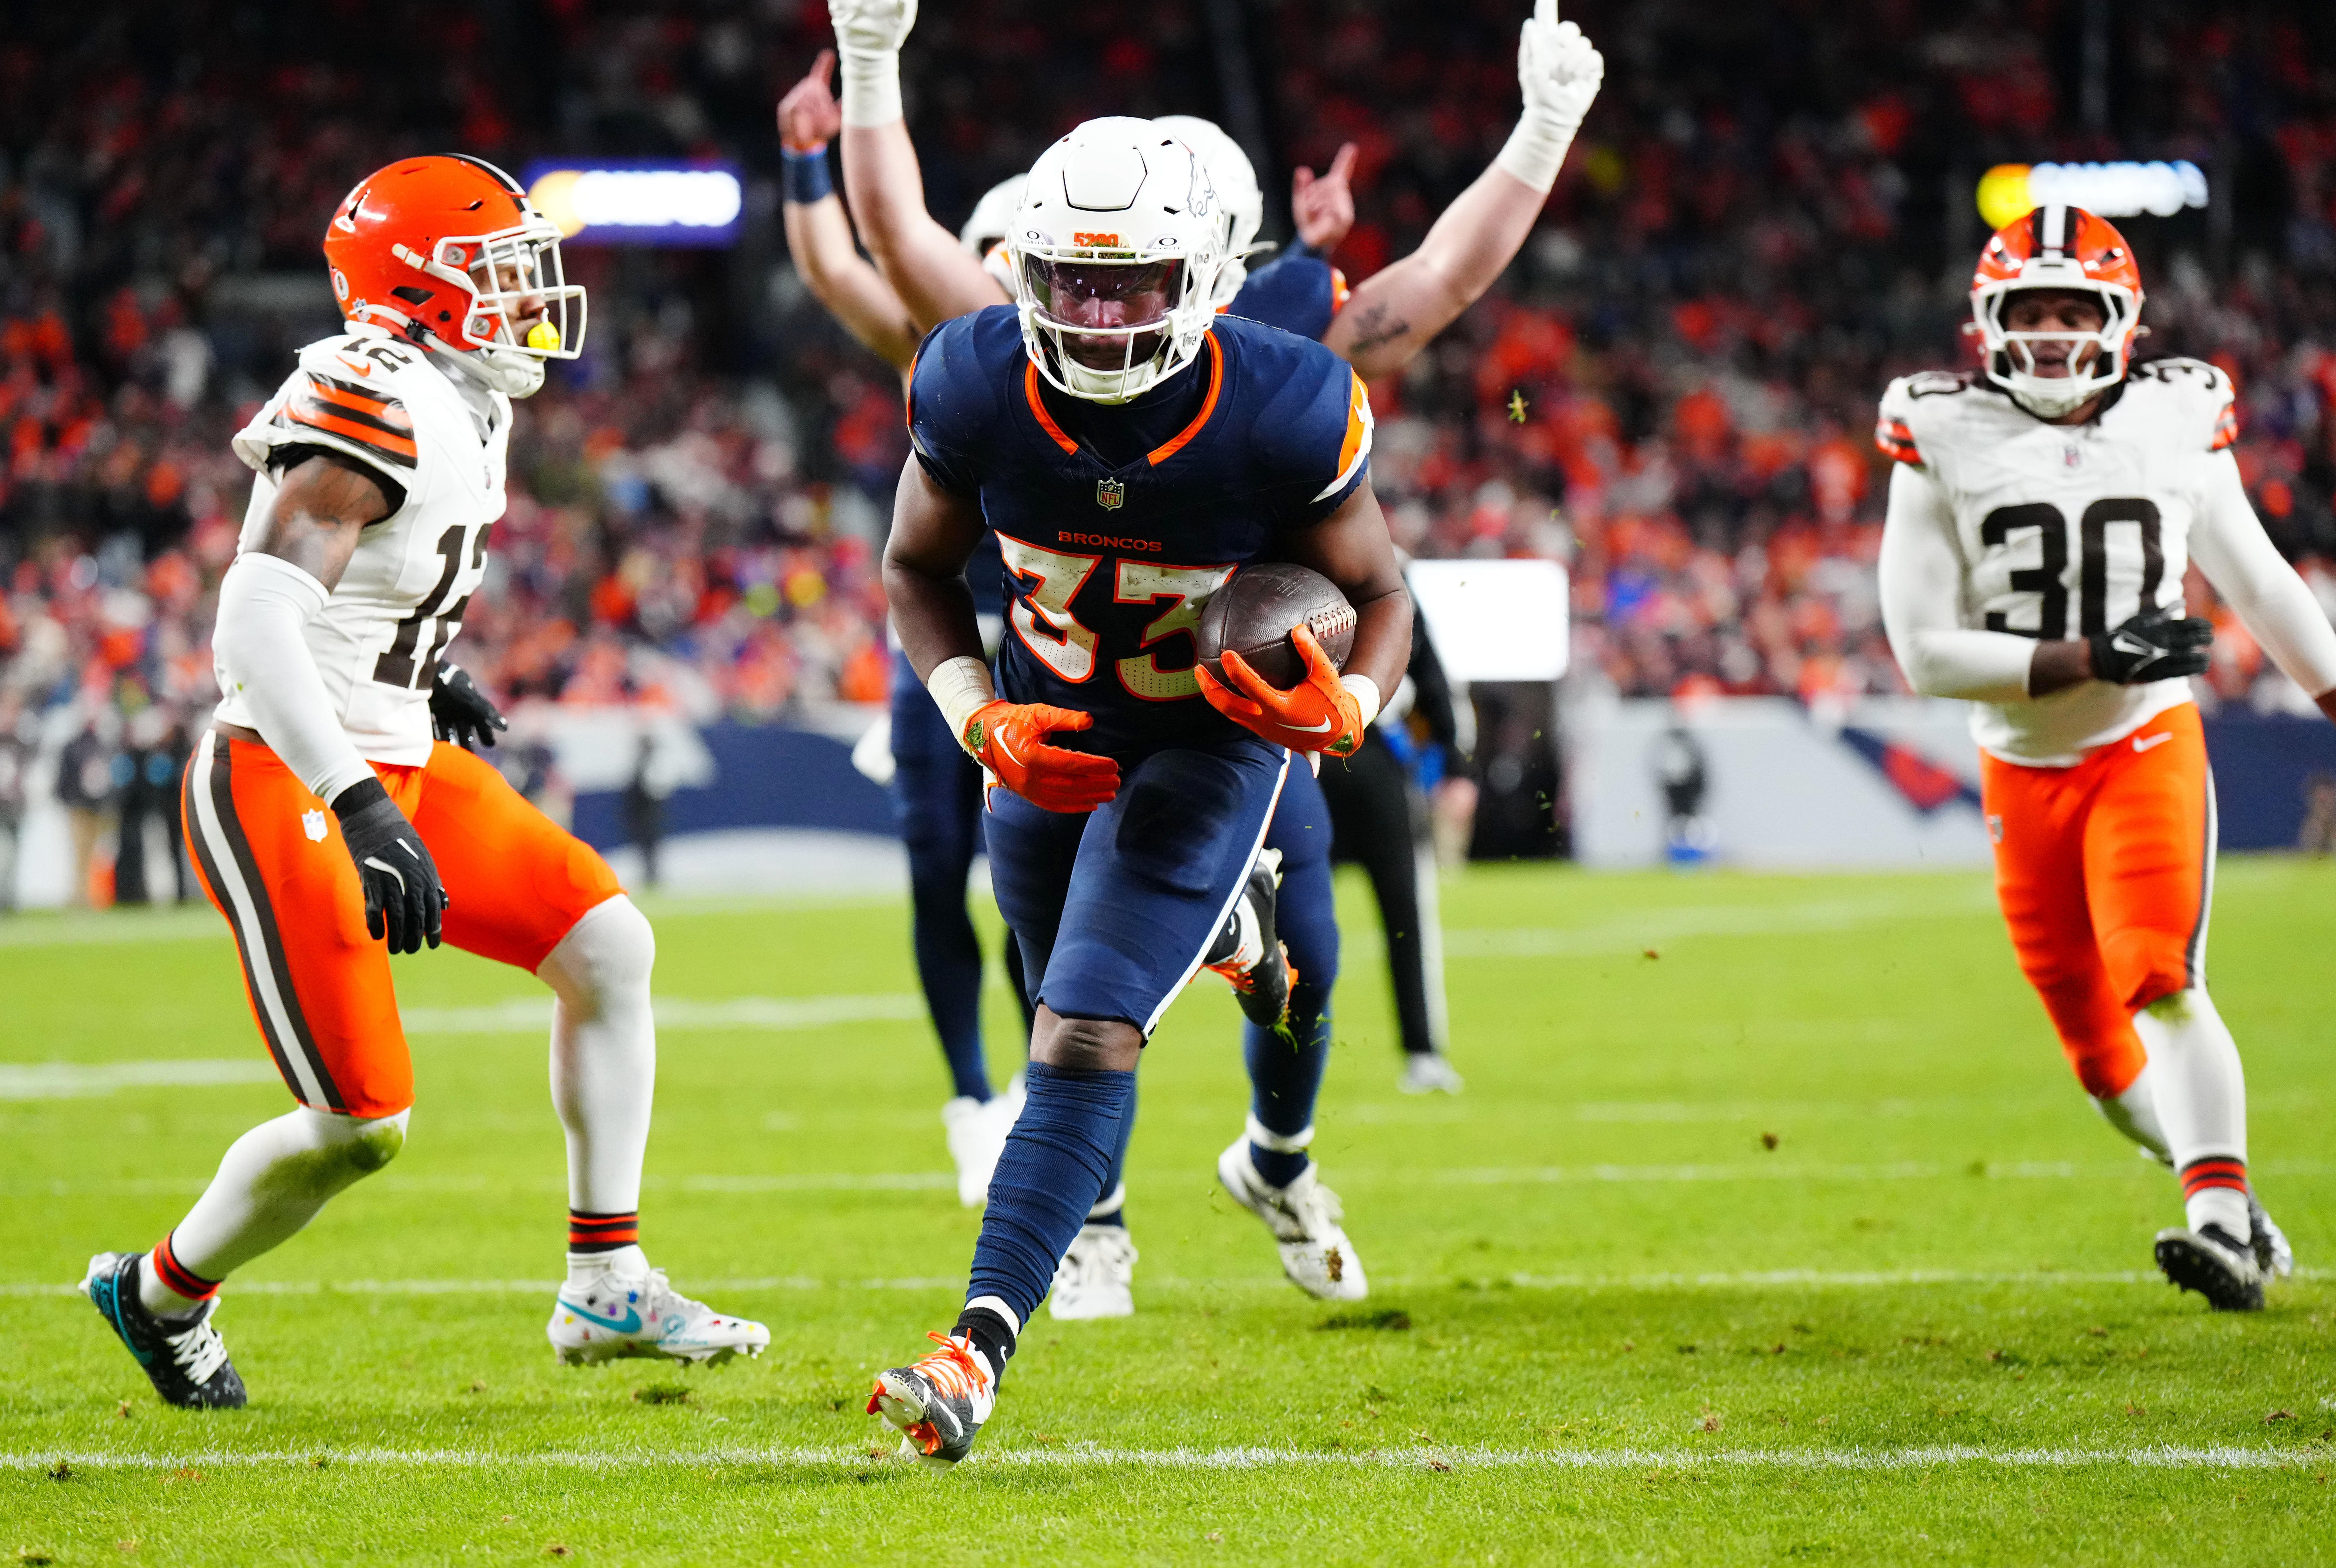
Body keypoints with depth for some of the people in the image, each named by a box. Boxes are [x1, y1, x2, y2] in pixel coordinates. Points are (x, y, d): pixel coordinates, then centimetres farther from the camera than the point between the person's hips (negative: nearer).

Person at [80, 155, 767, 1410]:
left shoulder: (463, 406, 10)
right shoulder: (375, 403, -20)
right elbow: (254, 620, -30)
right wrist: (362, 811, -34)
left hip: (397, 766, 10)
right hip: (282, 787, -10)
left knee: (608, 947, 2)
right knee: (363, 1123, -8)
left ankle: (606, 1291, 9)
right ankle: (161, 1295, 18)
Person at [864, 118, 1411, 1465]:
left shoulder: (1282, 416, -27)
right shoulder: (980, 391, -21)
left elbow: (1380, 593, -11)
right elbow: (919, 568, -2)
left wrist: (1346, 712, -33)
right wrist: (977, 715, -18)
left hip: (1210, 744, -4)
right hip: (1049, 735, 4)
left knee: (1088, 1040, -19)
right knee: (1073, 1023, 21)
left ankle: (978, 1353, -25)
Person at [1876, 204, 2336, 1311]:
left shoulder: (2175, 425, -2)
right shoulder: (1944, 443, -7)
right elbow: (1923, 649, -11)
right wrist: (2087, 659, -20)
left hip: (2147, 745, -1)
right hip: (2022, 770, 1)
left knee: (2160, 983, -24)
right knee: (2100, 1053, 8)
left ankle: (2221, 1224, -29)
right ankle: (2232, 1209, 27)